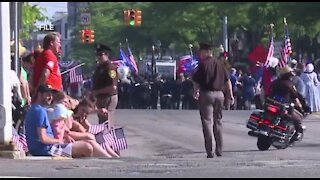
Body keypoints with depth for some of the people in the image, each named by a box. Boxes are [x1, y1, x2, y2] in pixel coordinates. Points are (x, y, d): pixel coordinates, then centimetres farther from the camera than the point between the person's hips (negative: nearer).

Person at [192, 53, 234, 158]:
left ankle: (209, 151, -9)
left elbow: (196, 81, -5)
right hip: (219, 94, 5)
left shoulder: (203, 64, -8)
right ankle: (219, 150, 15)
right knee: (218, 121, 14)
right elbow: (227, 80, 7)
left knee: (207, 121, -3)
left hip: (206, 94, -5)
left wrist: (195, 93, 12)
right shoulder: (220, 64, 7)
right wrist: (230, 94, 11)